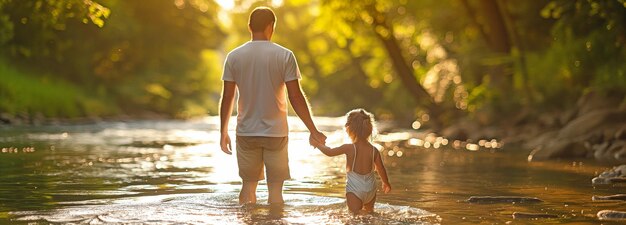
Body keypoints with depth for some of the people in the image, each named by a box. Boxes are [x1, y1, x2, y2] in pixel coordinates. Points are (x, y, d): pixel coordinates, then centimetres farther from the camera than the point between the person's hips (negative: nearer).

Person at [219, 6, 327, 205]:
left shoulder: (234, 56, -1)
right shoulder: (284, 56, -7)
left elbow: (227, 98, 1)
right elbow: (296, 98, -9)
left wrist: (223, 132, 11)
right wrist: (313, 131, -2)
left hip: (246, 133, 2)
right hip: (276, 132, -2)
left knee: (248, 185, 13)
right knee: (275, 189, 6)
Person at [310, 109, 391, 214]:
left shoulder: (349, 148, -12)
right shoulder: (374, 150, -2)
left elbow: (329, 152, 0)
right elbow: (381, 169, 8)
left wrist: (318, 144, 19)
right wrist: (386, 183, 27)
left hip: (354, 188, -4)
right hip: (370, 189, 4)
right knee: (369, 211, 23)